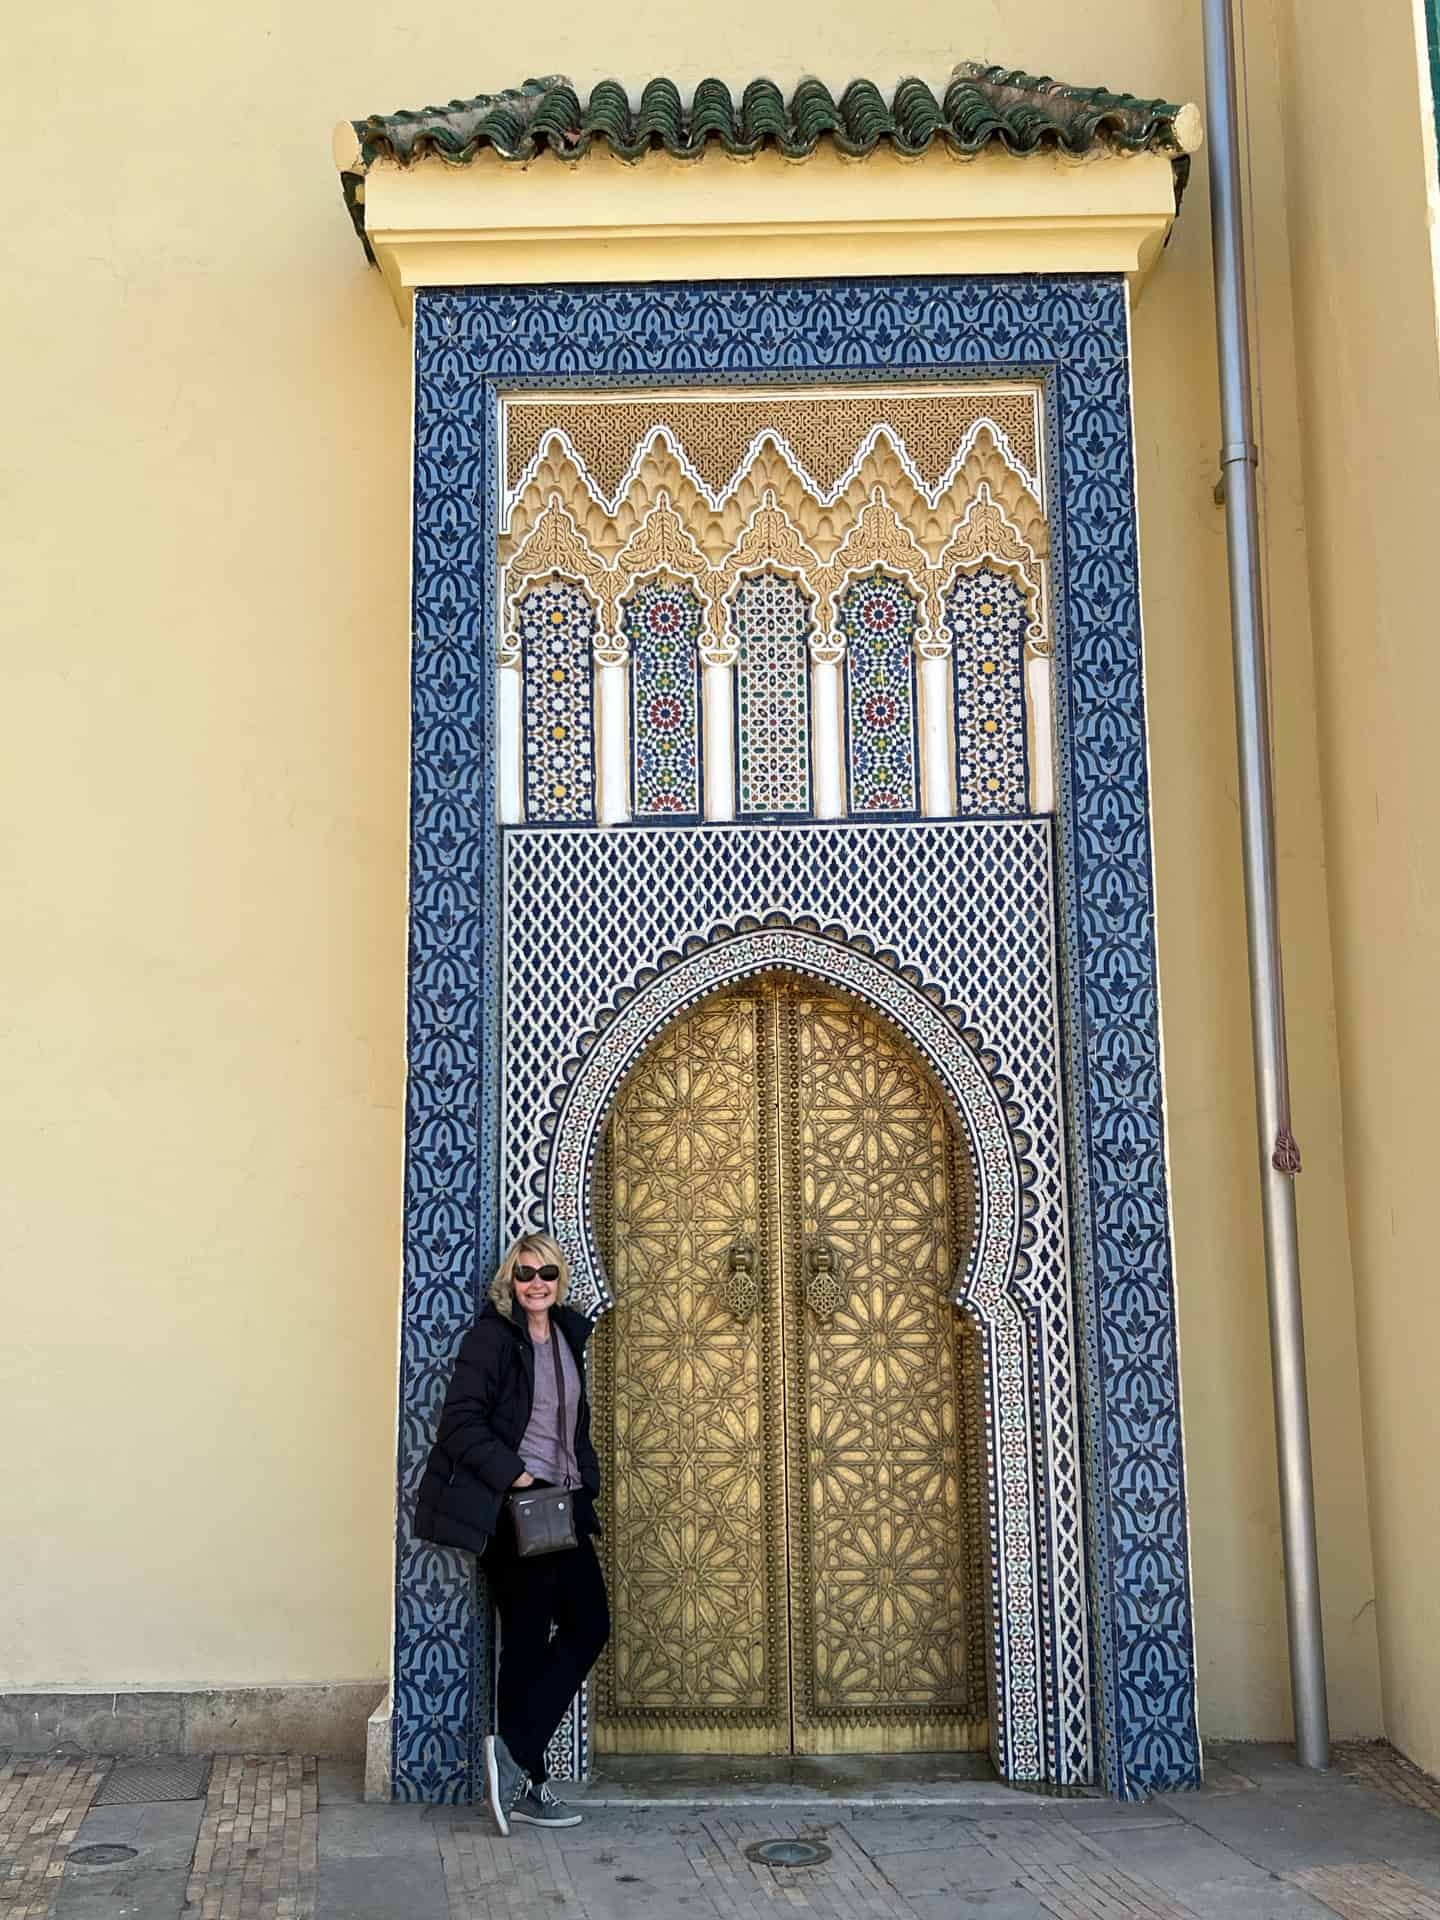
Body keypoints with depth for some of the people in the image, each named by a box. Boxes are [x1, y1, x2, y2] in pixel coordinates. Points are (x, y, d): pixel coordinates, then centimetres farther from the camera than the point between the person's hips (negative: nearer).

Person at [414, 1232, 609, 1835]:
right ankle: (523, 1781, 8)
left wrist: (585, 1480, 14)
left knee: (588, 1625, 5)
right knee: (529, 1639, -2)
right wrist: (514, 1475, -20)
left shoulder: (568, 1336, 13)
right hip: (511, 1508, -8)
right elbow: (460, 1421, -16)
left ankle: (515, 1757, 10)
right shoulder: (492, 1337, -9)